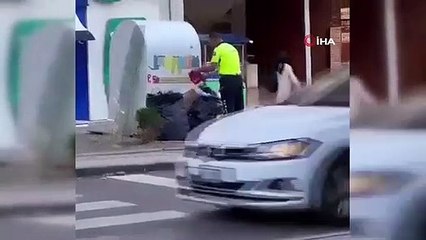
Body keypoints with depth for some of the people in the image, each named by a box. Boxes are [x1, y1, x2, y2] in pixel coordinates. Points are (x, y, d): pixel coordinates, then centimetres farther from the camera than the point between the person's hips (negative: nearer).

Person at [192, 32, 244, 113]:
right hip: (238, 78, 8)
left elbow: (212, 67, -12)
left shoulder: (218, 49, -5)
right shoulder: (232, 48, 20)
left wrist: (198, 70, -3)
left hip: (227, 79, -8)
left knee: (228, 108, -6)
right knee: (239, 109, 10)